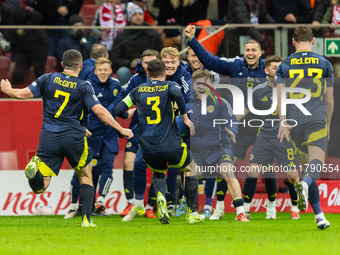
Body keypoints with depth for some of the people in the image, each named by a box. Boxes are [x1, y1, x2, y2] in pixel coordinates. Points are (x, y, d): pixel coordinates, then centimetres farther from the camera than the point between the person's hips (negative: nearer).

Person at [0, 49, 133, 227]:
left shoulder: (48, 79, 5)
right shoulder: (84, 87, -1)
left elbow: (22, 94, 4)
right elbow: (99, 111, -10)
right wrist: (121, 129, -3)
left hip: (48, 138, 1)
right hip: (73, 137, -1)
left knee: (40, 187, 1)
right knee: (86, 177, 20)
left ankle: (34, 169, -34)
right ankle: (86, 219, 9)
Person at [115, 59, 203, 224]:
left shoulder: (138, 91, 12)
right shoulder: (169, 86, 3)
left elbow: (118, 110, 11)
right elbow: (177, 94, -21)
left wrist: (130, 117, 33)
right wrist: (185, 117, -10)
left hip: (148, 148, 3)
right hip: (171, 145, -3)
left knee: (158, 173, 31)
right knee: (190, 171, 23)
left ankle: (160, 196, -3)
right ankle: (192, 214, 17)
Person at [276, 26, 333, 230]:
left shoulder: (285, 66, 9)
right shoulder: (324, 64, 9)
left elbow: (281, 95, -3)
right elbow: (329, 99, 12)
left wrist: (283, 123, -7)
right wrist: (328, 124, 24)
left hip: (294, 121, 2)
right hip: (317, 120, -2)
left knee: (306, 165, 11)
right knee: (317, 162, -16)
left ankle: (319, 215, 11)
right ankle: (305, 184, -51)